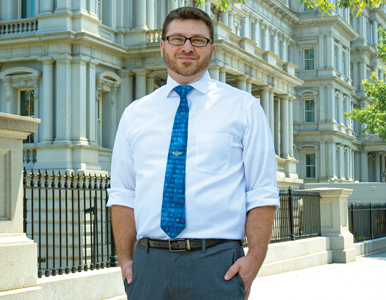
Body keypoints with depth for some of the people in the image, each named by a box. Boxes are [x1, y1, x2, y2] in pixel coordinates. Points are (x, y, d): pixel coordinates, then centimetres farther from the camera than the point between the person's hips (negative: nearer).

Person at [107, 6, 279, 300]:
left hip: (216, 266, -2)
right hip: (149, 264, 2)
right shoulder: (135, 114, 12)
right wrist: (125, 260, 0)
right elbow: (123, 195, 11)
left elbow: (262, 194, -1)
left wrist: (254, 260, -12)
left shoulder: (244, 107, 5)